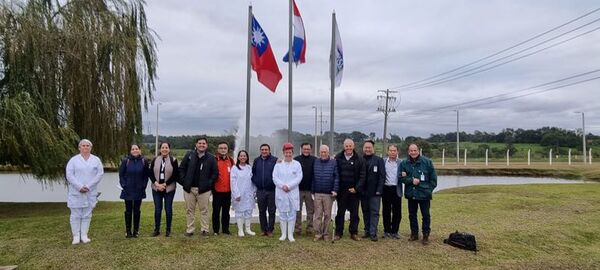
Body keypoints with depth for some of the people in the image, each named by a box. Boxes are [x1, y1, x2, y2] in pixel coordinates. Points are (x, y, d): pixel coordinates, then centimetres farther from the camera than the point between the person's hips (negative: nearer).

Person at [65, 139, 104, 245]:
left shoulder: (96, 160, 7)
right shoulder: (73, 160, 3)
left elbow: (100, 173, -1)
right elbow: (69, 174, -4)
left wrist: (88, 186, -10)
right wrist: (80, 187, -14)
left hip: (90, 192, 1)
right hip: (76, 192, -1)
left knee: (87, 214, 5)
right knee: (75, 214, 1)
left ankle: (84, 235, 12)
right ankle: (76, 236, 8)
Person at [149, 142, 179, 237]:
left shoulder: (173, 160, -3)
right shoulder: (155, 160, 4)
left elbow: (175, 175, -5)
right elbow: (151, 173, 3)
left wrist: (165, 184, -11)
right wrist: (156, 184, -11)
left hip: (169, 189, -2)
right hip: (156, 188, 2)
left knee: (168, 209, 4)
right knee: (157, 209, 6)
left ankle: (168, 230, 15)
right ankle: (156, 229, 18)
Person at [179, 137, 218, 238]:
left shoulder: (211, 158, 0)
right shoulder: (189, 155, 2)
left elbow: (215, 173, 1)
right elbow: (181, 169, 5)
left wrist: (209, 183, -8)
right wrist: (183, 181, -4)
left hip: (204, 189, -1)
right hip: (189, 188, 1)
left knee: (204, 210, 5)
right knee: (189, 210, 9)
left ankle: (205, 230, 15)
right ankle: (190, 230, 19)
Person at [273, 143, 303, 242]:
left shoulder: (297, 164, 3)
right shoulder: (278, 164, 6)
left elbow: (299, 178, -5)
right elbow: (275, 178, -1)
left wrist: (288, 186, -14)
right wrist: (282, 186, -15)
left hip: (293, 192, -1)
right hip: (281, 193, 1)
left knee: (292, 213, 2)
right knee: (282, 213, 6)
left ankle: (290, 234, 10)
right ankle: (283, 234, 16)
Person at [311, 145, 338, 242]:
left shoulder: (333, 163, 1)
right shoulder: (315, 162, 7)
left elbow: (336, 177, -3)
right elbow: (312, 177, 10)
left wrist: (335, 190, -11)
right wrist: (312, 190, 8)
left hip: (329, 194, -1)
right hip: (317, 193, 1)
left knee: (327, 215, 6)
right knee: (317, 215, 2)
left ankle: (326, 234, 16)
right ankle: (318, 233, 9)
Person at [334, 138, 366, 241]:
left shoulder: (359, 159, 0)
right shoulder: (338, 158, 1)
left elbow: (362, 176, -2)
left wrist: (356, 188, -10)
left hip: (354, 190, 0)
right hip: (341, 190, 0)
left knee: (354, 213, 7)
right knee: (340, 212, 8)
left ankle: (354, 233, 17)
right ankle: (338, 233, 16)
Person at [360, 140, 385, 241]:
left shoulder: (379, 160, -1)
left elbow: (382, 176, -5)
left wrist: (379, 190, -11)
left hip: (374, 192, -3)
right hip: (363, 192, 3)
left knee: (374, 212, -1)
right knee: (365, 212, 11)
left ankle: (373, 233, 2)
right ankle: (367, 231, 20)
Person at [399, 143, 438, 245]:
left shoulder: (427, 162, -4)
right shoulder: (404, 163, 0)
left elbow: (433, 178, 1)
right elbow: (401, 177, -1)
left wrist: (430, 189, -4)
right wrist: (411, 180, -15)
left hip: (424, 194, -2)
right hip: (411, 194, 3)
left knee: (426, 215, 2)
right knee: (412, 215, 12)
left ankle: (426, 235, 14)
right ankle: (414, 233, 26)